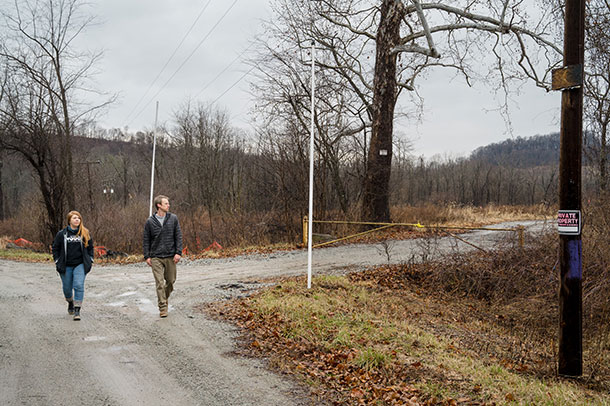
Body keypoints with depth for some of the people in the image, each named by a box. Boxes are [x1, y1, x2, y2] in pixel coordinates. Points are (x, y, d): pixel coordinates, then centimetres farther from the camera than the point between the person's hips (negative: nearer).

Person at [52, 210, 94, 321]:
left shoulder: (86, 233, 3)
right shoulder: (62, 234, 1)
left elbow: (90, 248, 13)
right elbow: (55, 248, 9)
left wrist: (90, 261, 6)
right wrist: (57, 262, 2)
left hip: (80, 265, -1)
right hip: (66, 266, 1)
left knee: (79, 286, -14)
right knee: (67, 288, 10)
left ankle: (77, 311, -12)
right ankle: (70, 303, 41)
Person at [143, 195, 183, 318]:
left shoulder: (173, 218, 2)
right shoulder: (150, 221, -1)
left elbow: (178, 236, 2)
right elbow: (146, 240, 4)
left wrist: (178, 252, -7)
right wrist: (147, 256, -1)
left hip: (170, 256, 2)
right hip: (156, 257, -2)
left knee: (171, 281, 10)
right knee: (159, 283, -6)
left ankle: (165, 298, 36)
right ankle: (163, 307, 0)